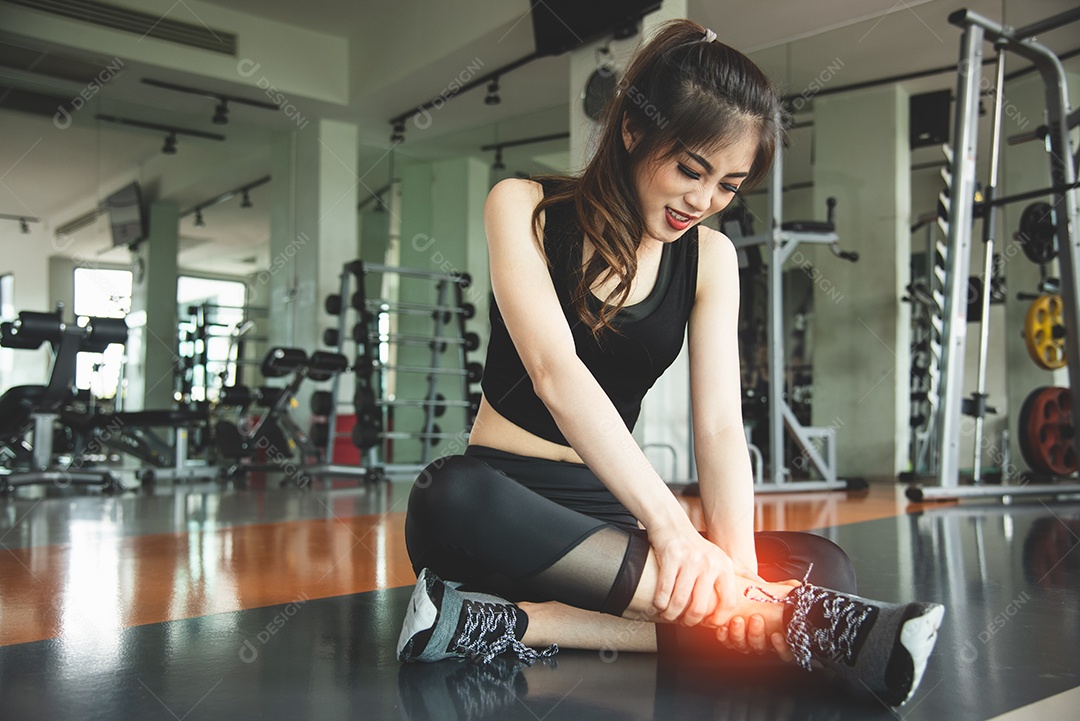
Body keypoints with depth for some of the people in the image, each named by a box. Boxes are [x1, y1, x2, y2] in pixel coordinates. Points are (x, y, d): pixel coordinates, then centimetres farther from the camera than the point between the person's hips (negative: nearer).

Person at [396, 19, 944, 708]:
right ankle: (791, 622, -39)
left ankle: (516, 623, -27)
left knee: (824, 567, -19)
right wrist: (666, 520, -37)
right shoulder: (524, 207, -7)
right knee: (452, 498, -39)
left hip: (609, 514, 4)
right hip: (503, 498, -3)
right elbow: (554, 371, -24)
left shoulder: (710, 257, 4)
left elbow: (720, 427, -7)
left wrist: (739, 574, -24)